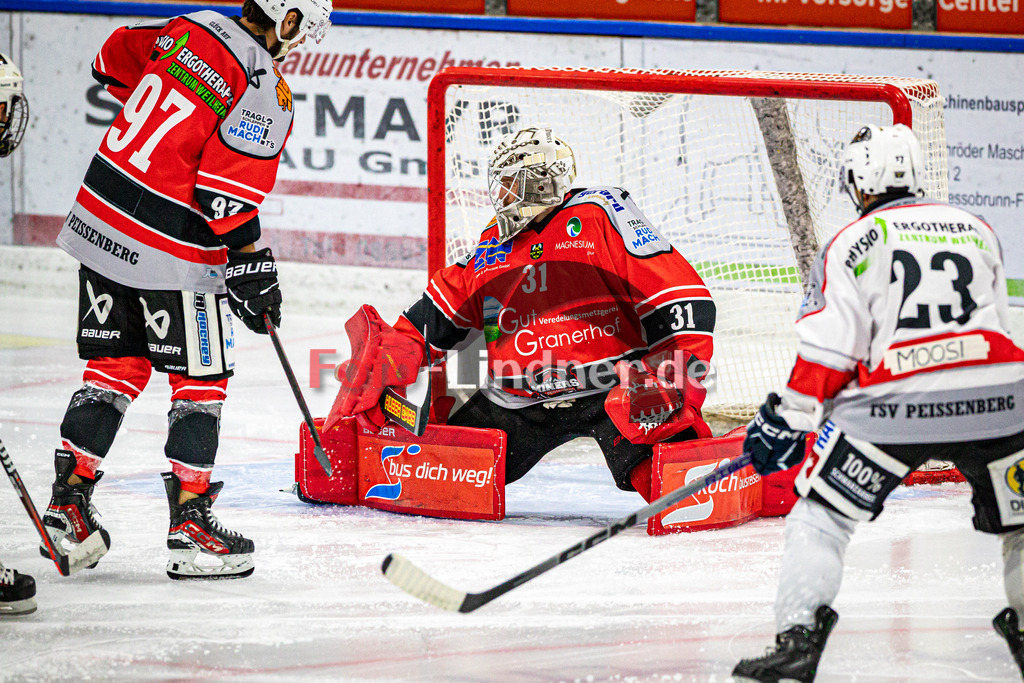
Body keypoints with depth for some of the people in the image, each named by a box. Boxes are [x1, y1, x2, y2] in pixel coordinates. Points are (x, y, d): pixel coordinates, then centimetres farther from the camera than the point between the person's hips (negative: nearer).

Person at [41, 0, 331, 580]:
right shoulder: (266, 88, -16)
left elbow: (115, 59, 23)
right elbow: (227, 192, -20)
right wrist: (254, 271, -10)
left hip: (99, 220, 7)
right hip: (172, 253, -7)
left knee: (115, 368, 17)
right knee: (201, 380, 6)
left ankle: (68, 505, 17)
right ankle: (190, 522, 5)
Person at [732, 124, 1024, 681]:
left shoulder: (852, 244, 5)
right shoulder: (977, 230, 19)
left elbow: (828, 350, -1)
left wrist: (787, 420, 6)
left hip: (896, 404, -3)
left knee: (821, 512, 7)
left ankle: (798, 636, -6)